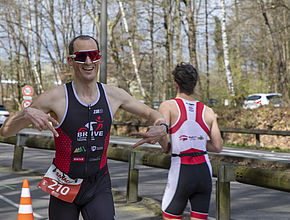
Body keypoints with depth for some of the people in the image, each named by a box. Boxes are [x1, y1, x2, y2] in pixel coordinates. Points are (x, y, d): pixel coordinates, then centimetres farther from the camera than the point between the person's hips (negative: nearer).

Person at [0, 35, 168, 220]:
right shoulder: (56, 97, -13)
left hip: (99, 187, 1)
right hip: (64, 188, -1)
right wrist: (26, 114, -30)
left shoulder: (114, 95, -4)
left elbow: (151, 114, 12)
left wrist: (161, 127, -11)